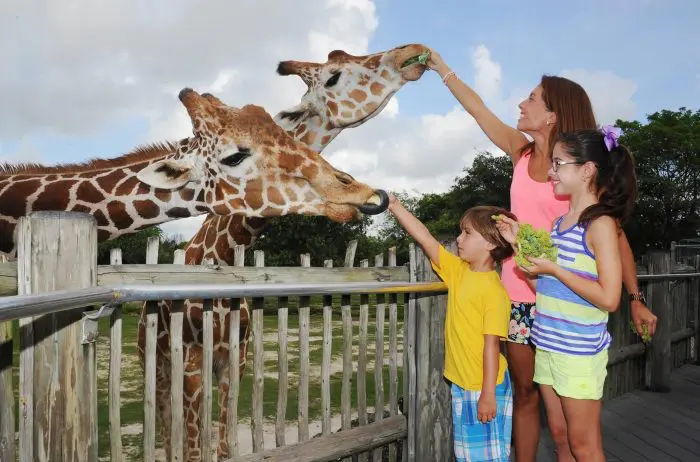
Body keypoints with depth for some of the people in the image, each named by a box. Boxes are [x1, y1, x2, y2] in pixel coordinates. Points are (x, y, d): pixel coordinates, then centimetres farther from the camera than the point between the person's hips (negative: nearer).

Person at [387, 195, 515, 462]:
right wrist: (394, 205, 2)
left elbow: (491, 343, -20)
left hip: (484, 388, -7)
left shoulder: (493, 289, -19)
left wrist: (488, 394, -18)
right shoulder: (459, 271, 2)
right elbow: (425, 238, 2)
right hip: (460, 384, 8)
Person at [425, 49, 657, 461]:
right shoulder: (523, 153, 5)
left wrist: (636, 298, -8)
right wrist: (443, 68, 23)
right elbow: (478, 109, 14)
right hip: (516, 293, 4)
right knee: (525, 393, 15)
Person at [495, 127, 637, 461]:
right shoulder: (559, 222, 9)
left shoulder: (601, 223, -13)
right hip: (546, 345, 7)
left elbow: (609, 298, -20)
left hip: (579, 350, -7)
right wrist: (520, 243, 4)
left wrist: (553, 269, -19)